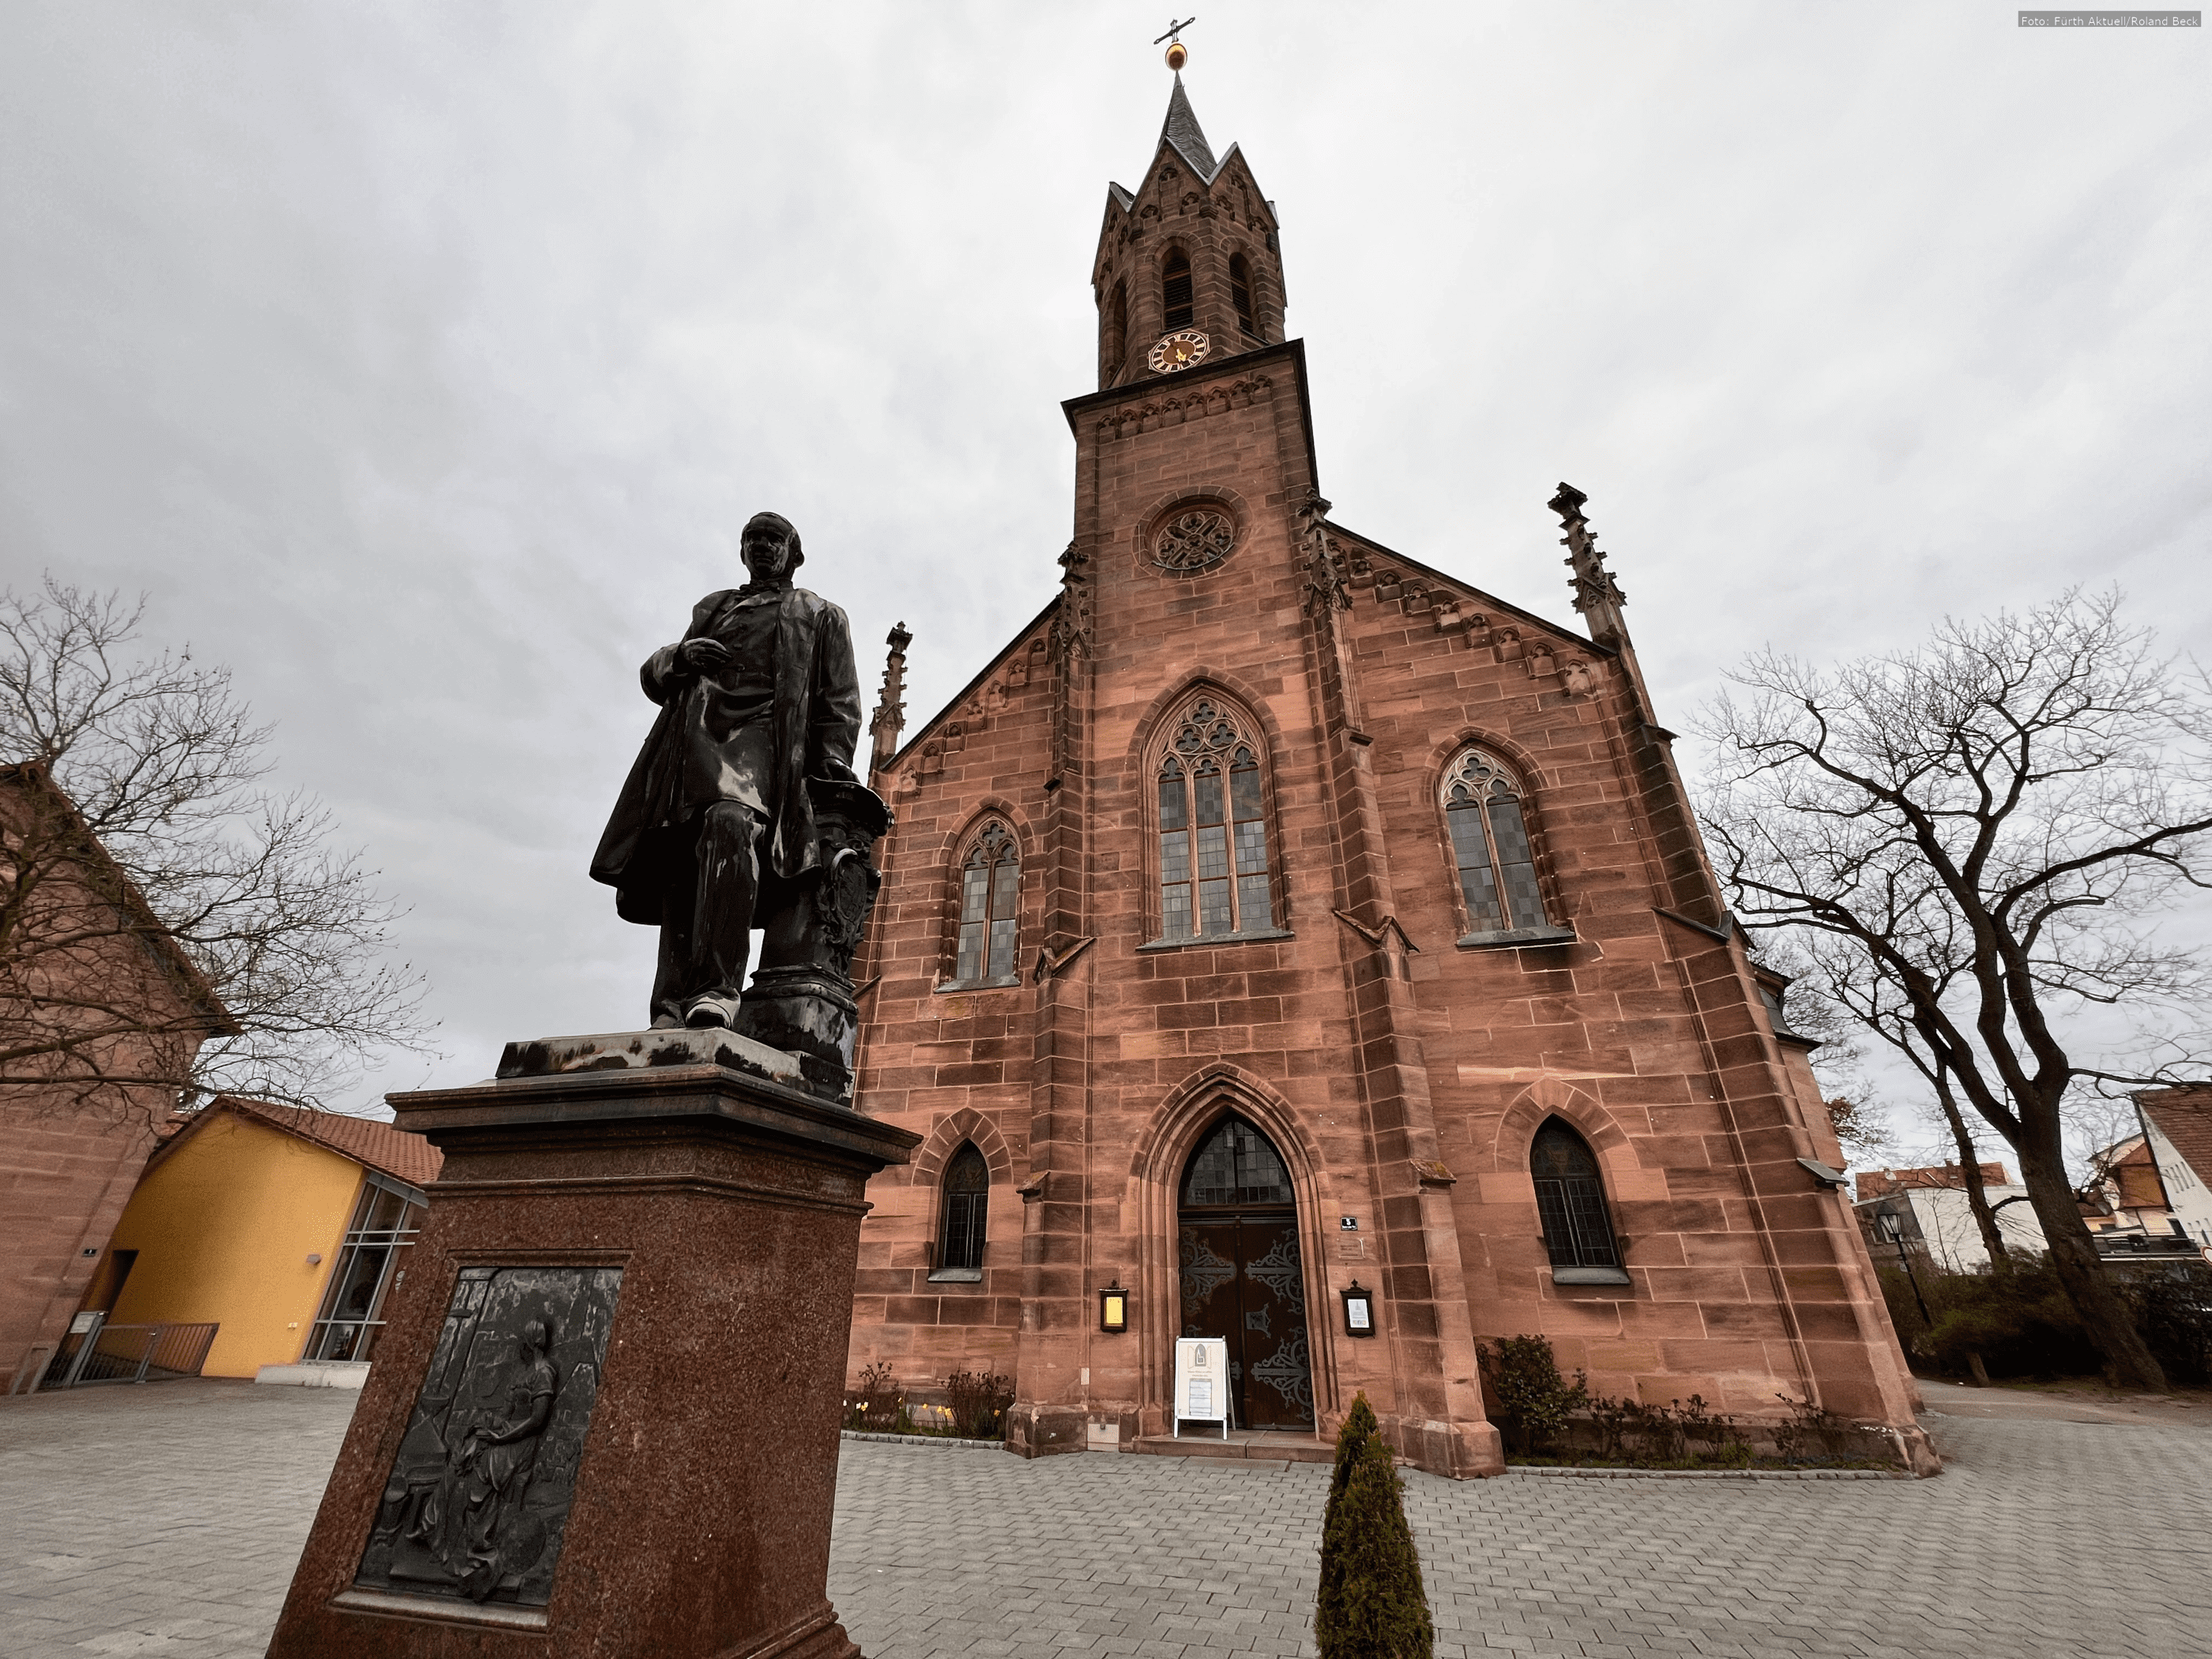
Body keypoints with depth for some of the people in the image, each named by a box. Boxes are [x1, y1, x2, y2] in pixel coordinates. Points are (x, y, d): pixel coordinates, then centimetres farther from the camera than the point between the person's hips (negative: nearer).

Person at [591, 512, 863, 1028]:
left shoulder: (821, 615, 24)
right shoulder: (712, 607, 35)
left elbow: (840, 702, 13)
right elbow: (652, 675, 31)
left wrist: (833, 765, -5)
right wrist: (677, 657, 5)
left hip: (761, 735, -4)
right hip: (694, 733, 5)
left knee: (731, 823, -34)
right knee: (680, 858, -12)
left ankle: (717, 988, -41)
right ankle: (674, 1002, -18)